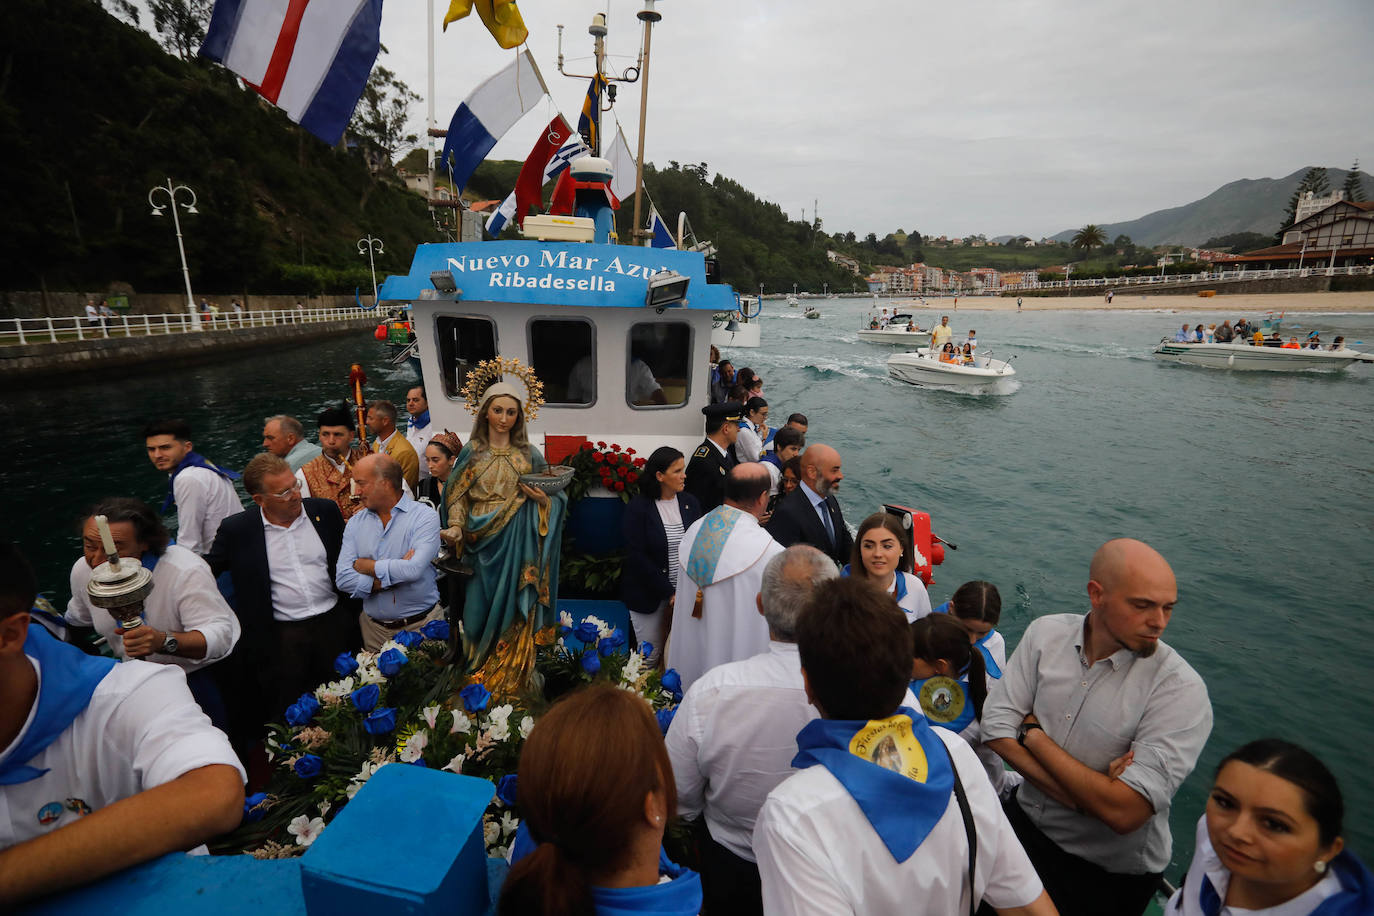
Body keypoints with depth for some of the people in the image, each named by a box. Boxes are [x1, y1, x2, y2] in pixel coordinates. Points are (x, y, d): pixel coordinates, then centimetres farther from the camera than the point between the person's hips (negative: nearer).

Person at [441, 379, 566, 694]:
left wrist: (539, 495, -13)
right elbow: (458, 494, 2)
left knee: (512, 608, 3)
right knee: (480, 608, 5)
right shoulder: (472, 451, 5)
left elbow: (554, 493, 8)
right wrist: (455, 526, -13)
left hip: (517, 545, 0)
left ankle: (510, 674, 20)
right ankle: (480, 666, 28)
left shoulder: (528, 453, 5)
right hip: (483, 543, 1)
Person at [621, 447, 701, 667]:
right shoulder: (638, 508, -9)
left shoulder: (689, 503, 5)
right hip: (649, 595, -3)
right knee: (650, 657, 7)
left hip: (686, 592, 4)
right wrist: (669, 593, -15)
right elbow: (637, 557, -13)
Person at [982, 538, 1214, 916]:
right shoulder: (1046, 633, -11)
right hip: (1025, 825, 4)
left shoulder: (1181, 689, -24)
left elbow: (1125, 812, -29)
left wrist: (1035, 735, -19)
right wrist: (1085, 796, -23)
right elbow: (997, 728, -14)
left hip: (1111, 873, -3)